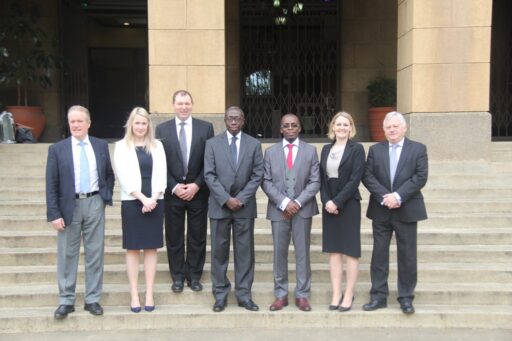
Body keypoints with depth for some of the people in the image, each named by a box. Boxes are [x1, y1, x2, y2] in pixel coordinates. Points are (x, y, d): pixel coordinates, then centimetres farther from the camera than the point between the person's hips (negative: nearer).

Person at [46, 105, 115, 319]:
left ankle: (92, 299, 19)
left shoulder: (101, 146, 5)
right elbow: (51, 185, -3)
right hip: (69, 206, -1)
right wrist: (54, 213, -9)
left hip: (94, 204, 2)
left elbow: (109, 174, 16)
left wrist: (107, 195, 1)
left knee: (95, 253, 7)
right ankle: (66, 300, 19)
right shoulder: (57, 149, -2)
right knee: (67, 255, 6)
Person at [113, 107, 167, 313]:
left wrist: (153, 199, -10)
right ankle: (134, 295, 9)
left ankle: (149, 294, 11)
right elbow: (124, 176, -5)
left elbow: (161, 174, 3)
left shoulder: (157, 146, 9)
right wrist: (142, 198, -14)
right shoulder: (122, 146, 3)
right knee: (133, 248, 2)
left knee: (151, 247, 5)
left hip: (155, 201, 2)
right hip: (132, 202, -2)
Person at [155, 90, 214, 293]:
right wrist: (174, 187, -9)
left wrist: (196, 185, -10)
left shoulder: (206, 128, 2)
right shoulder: (162, 129, 3)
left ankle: (194, 276, 20)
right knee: (174, 238, 7)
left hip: (198, 191, 0)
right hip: (172, 191, 0)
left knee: (197, 237, 7)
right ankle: (178, 276, 20)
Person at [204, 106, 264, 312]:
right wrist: (226, 199, -12)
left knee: (245, 252, 5)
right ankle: (220, 295, 15)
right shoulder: (212, 143, 4)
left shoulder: (254, 144, 5)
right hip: (219, 206, 0)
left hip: (245, 206, 1)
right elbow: (209, 175, -3)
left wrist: (241, 199, -10)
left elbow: (257, 175, 0)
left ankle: (244, 294, 14)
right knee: (219, 251, 5)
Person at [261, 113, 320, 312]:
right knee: (279, 253, 5)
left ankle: (302, 295, 14)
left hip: (303, 209, 0)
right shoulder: (271, 152, 7)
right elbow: (266, 182, 0)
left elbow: (315, 182, -1)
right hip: (278, 210, 1)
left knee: (302, 253, 4)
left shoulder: (310, 151, 5)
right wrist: (284, 202, -12)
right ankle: (281, 295, 15)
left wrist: (298, 202, -12)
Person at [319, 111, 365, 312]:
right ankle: (336, 295, 13)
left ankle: (349, 296, 9)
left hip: (348, 205, -5)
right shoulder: (326, 149, 11)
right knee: (333, 251, 7)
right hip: (329, 206, 5)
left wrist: (337, 202, -16)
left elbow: (355, 179, -11)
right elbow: (322, 178, 8)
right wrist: (326, 201, -7)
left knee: (350, 251, 1)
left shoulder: (357, 149, -3)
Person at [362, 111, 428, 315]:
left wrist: (398, 196, -18)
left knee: (407, 256, 5)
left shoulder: (418, 149, 2)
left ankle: (406, 298, 17)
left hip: (406, 211, -2)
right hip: (381, 211, 2)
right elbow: (367, 176, -1)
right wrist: (384, 196, -15)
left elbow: (420, 177, -9)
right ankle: (379, 296, 15)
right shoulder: (375, 150, 8)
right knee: (379, 254, 6)